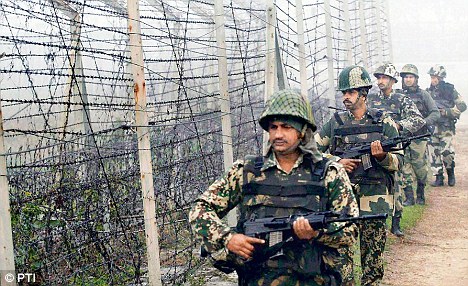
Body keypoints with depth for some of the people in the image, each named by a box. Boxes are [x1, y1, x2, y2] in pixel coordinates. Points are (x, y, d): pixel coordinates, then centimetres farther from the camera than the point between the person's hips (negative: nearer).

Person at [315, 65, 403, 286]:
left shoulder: (384, 123, 4)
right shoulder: (335, 123, 6)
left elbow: (399, 161, 4)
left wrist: (383, 156, -17)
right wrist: (337, 163, -8)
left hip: (374, 198, 0)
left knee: (373, 257, 5)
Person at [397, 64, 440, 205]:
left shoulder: (423, 94, 4)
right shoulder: (397, 95, 10)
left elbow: (436, 113, 2)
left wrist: (424, 122, -13)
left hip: (418, 136, -2)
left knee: (420, 167, -1)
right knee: (404, 167, -3)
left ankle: (420, 194, 18)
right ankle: (409, 197, 2)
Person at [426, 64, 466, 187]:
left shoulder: (450, 90, -1)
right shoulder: (428, 92, 10)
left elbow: (462, 106, -3)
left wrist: (447, 111, -13)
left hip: (446, 127, -4)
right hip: (432, 127, 4)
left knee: (447, 152, -12)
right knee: (434, 153, 1)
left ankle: (451, 173, 13)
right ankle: (439, 178, 10)